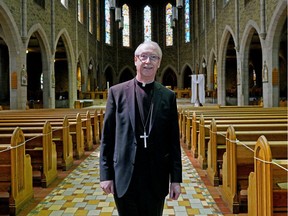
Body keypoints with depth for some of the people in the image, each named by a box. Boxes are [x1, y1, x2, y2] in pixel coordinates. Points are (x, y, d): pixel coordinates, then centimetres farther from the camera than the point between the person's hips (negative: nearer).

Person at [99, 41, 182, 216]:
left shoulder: (168, 96, 3)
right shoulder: (117, 92, 1)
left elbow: (174, 140, 3)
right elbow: (107, 137, 1)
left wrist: (176, 179, 1)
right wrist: (106, 174, -2)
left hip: (156, 177, 1)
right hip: (125, 177, 0)